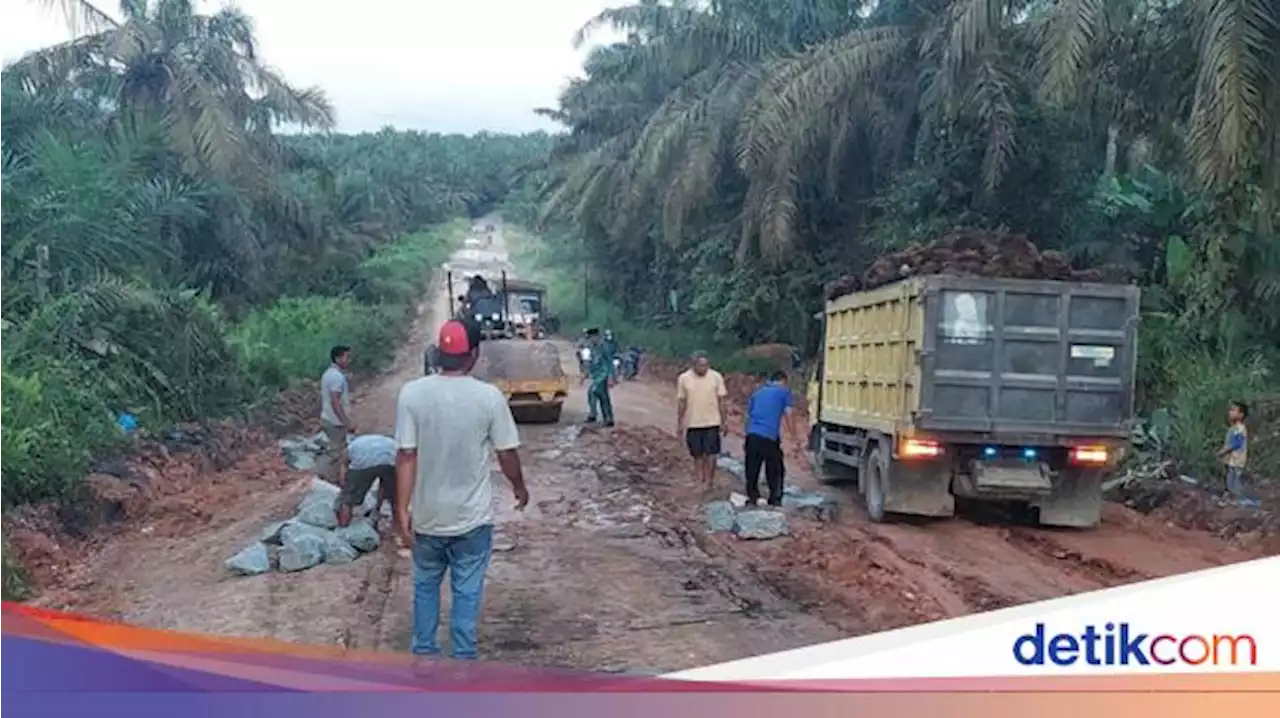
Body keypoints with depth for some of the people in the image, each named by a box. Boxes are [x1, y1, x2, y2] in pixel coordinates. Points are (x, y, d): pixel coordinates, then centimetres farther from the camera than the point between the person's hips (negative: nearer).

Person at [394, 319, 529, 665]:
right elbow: (507, 454, -5)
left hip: (427, 514, 2)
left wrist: (402, 511, -6)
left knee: (425, 584, 21)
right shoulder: (489, 396, -13)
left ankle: (424, 655, 31)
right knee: (467, 590, 12)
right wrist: (519, 487, 14)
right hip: (472, 516, -1)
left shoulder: (412, 393, -11)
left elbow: (406, 456, -12)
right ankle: (463, 661, 20)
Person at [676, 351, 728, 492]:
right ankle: (700, 482, 20)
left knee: (710, 454, -2)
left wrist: (723, 422, 0)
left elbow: (721, 401, 0)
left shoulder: (716, 377, -6)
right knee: (698, 455, 9)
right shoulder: (684, 378, -5)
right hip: (692, 424, 1)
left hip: (712, 423, -1)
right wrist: (679, 424, 4)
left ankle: (708, 482, 9)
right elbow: (681, 403, 3)